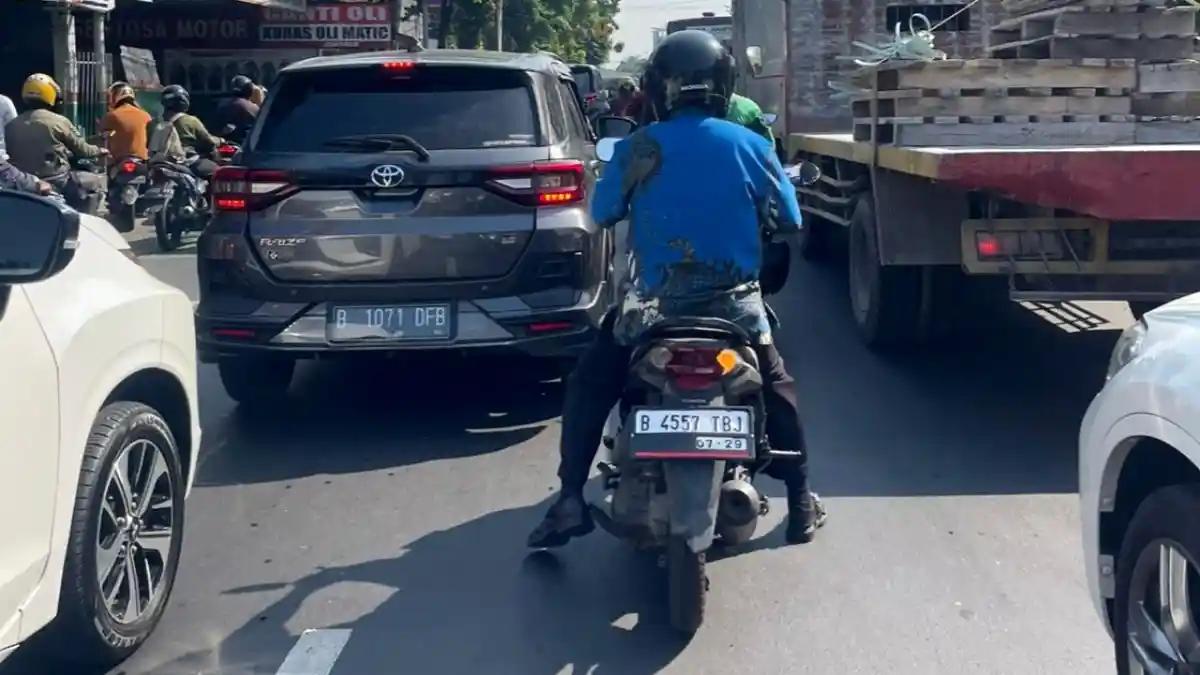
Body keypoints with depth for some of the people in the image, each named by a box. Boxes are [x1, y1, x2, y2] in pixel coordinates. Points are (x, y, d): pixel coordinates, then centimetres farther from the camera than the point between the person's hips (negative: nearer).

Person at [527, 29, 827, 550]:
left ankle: (571, 502, 8)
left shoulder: (637, 148, -6)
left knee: (588, 387, 17)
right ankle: (801, 503, 28)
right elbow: (790, 220, 6)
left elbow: (602, 214, 5)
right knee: (775, 387, 25)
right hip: (734, 301, 2)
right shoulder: (750, 146, -2)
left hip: (654, 302, -1)